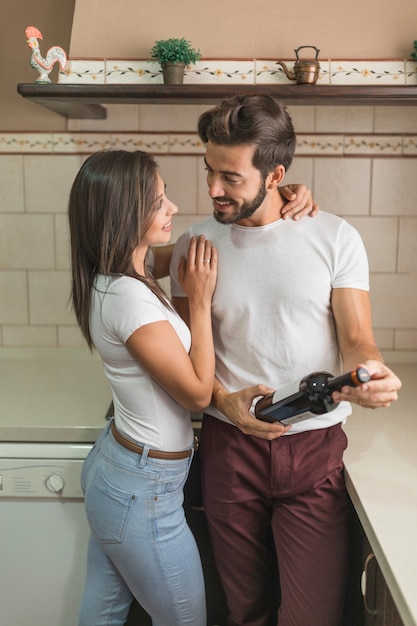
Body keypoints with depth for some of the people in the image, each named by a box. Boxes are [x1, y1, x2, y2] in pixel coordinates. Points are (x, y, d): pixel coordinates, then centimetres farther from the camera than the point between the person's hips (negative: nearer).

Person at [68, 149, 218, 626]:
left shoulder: (112, 280, 0)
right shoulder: (130, 297, -28)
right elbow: (198, 392, -19)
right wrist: (200, 300, -15)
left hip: (112, 464, 9)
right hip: (143, 495, -9)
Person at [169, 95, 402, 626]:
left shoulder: (336, 238, -5)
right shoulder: (194, 245, -1)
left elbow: (356, 339, -4)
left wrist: (373, 373, -27)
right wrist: (225, 399, -16)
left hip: (316, 447, -1)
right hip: (229, 446, 2)